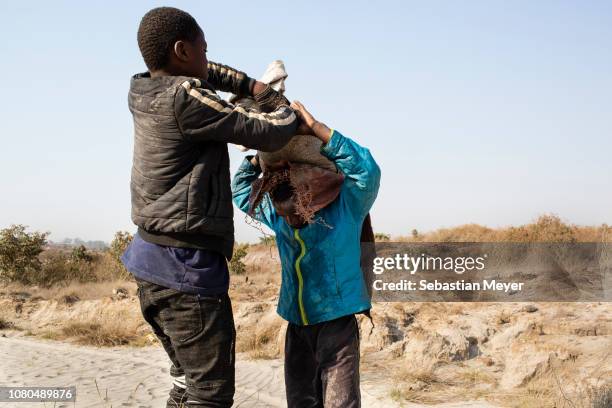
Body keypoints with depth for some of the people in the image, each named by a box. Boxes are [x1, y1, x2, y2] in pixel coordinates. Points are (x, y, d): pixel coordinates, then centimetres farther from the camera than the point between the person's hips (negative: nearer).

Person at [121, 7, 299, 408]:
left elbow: (200, 74, 29)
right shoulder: (185, 99, -17)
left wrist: (252, 85, 18)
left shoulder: (141, 93, 8)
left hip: (152, 260, 9)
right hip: (186, 267, -9)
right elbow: (271, 135, -9)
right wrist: (284, 110, 13)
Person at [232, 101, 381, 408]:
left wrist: (314, 126, -24)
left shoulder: (345, 209, -9)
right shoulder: (277, 216, 6)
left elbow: (366, 169, -23)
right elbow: (241, 191, 18)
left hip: (337, 322, -5)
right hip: (296, 325, 6)